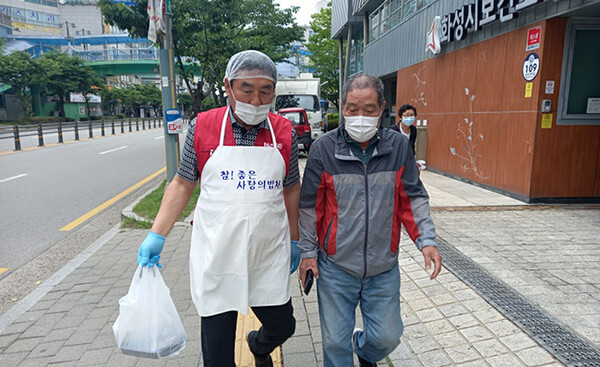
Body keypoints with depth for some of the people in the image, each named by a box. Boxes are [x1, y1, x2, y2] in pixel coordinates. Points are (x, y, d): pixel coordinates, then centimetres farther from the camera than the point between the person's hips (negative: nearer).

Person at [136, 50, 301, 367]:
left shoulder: (285, 133, -1)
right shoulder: (202, 127, -5)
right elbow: (183, 183, 3)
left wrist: (294, 241, 13)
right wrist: (156, 236, -2)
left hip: (270, 257, 2)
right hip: (216, 256, -1)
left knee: (282, 326, 14)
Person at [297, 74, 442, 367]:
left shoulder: (399, 146, -4)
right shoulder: (323, 148, -9)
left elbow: (413, 198, 3)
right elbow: (310, 206, -1)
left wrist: (426, 239, -8)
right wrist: (308, 251, 1)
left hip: (384, 267, 2)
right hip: (335, 266, -1)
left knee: (387, 337, 15)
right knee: (335, 342, 11)